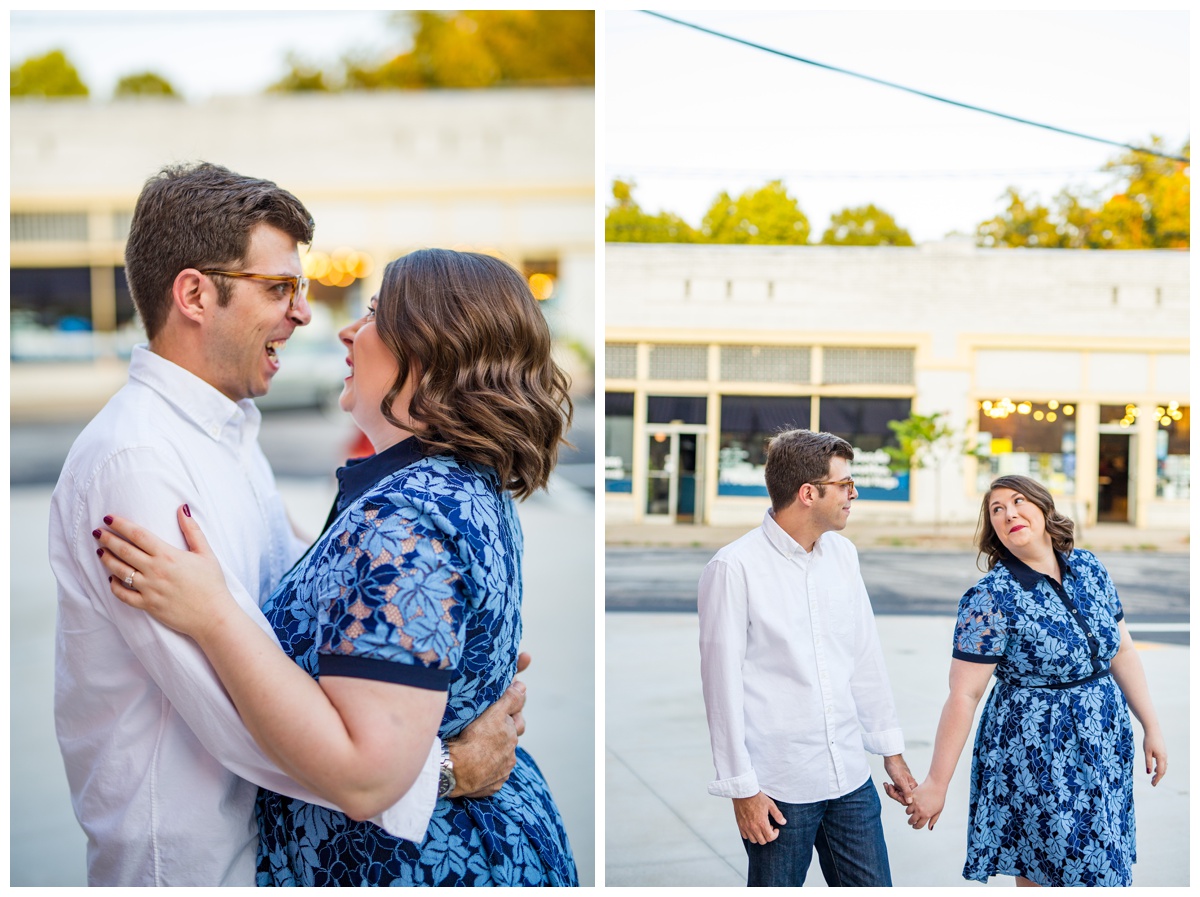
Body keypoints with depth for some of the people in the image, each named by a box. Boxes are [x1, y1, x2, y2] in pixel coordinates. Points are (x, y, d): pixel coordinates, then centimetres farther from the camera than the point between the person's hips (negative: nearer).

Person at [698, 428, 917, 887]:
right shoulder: (735, 568, -12)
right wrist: (742, 788, -10)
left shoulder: (842, 553, 8)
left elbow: (866, 658, 14)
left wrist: (892, 750, 15)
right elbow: (723, 683, -10)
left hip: (852, 779, 6)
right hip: (779, 788, -6)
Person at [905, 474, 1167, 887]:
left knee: (1107, 865, 13)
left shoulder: (1088, 568, 2)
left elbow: (1121, 650, 11)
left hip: (1106, 747, 6)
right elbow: (963, 695, -17)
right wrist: (936, 784, -16)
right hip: (1037, 760, -6)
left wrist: (1151, 727, 11)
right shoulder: (992, 598, -16)